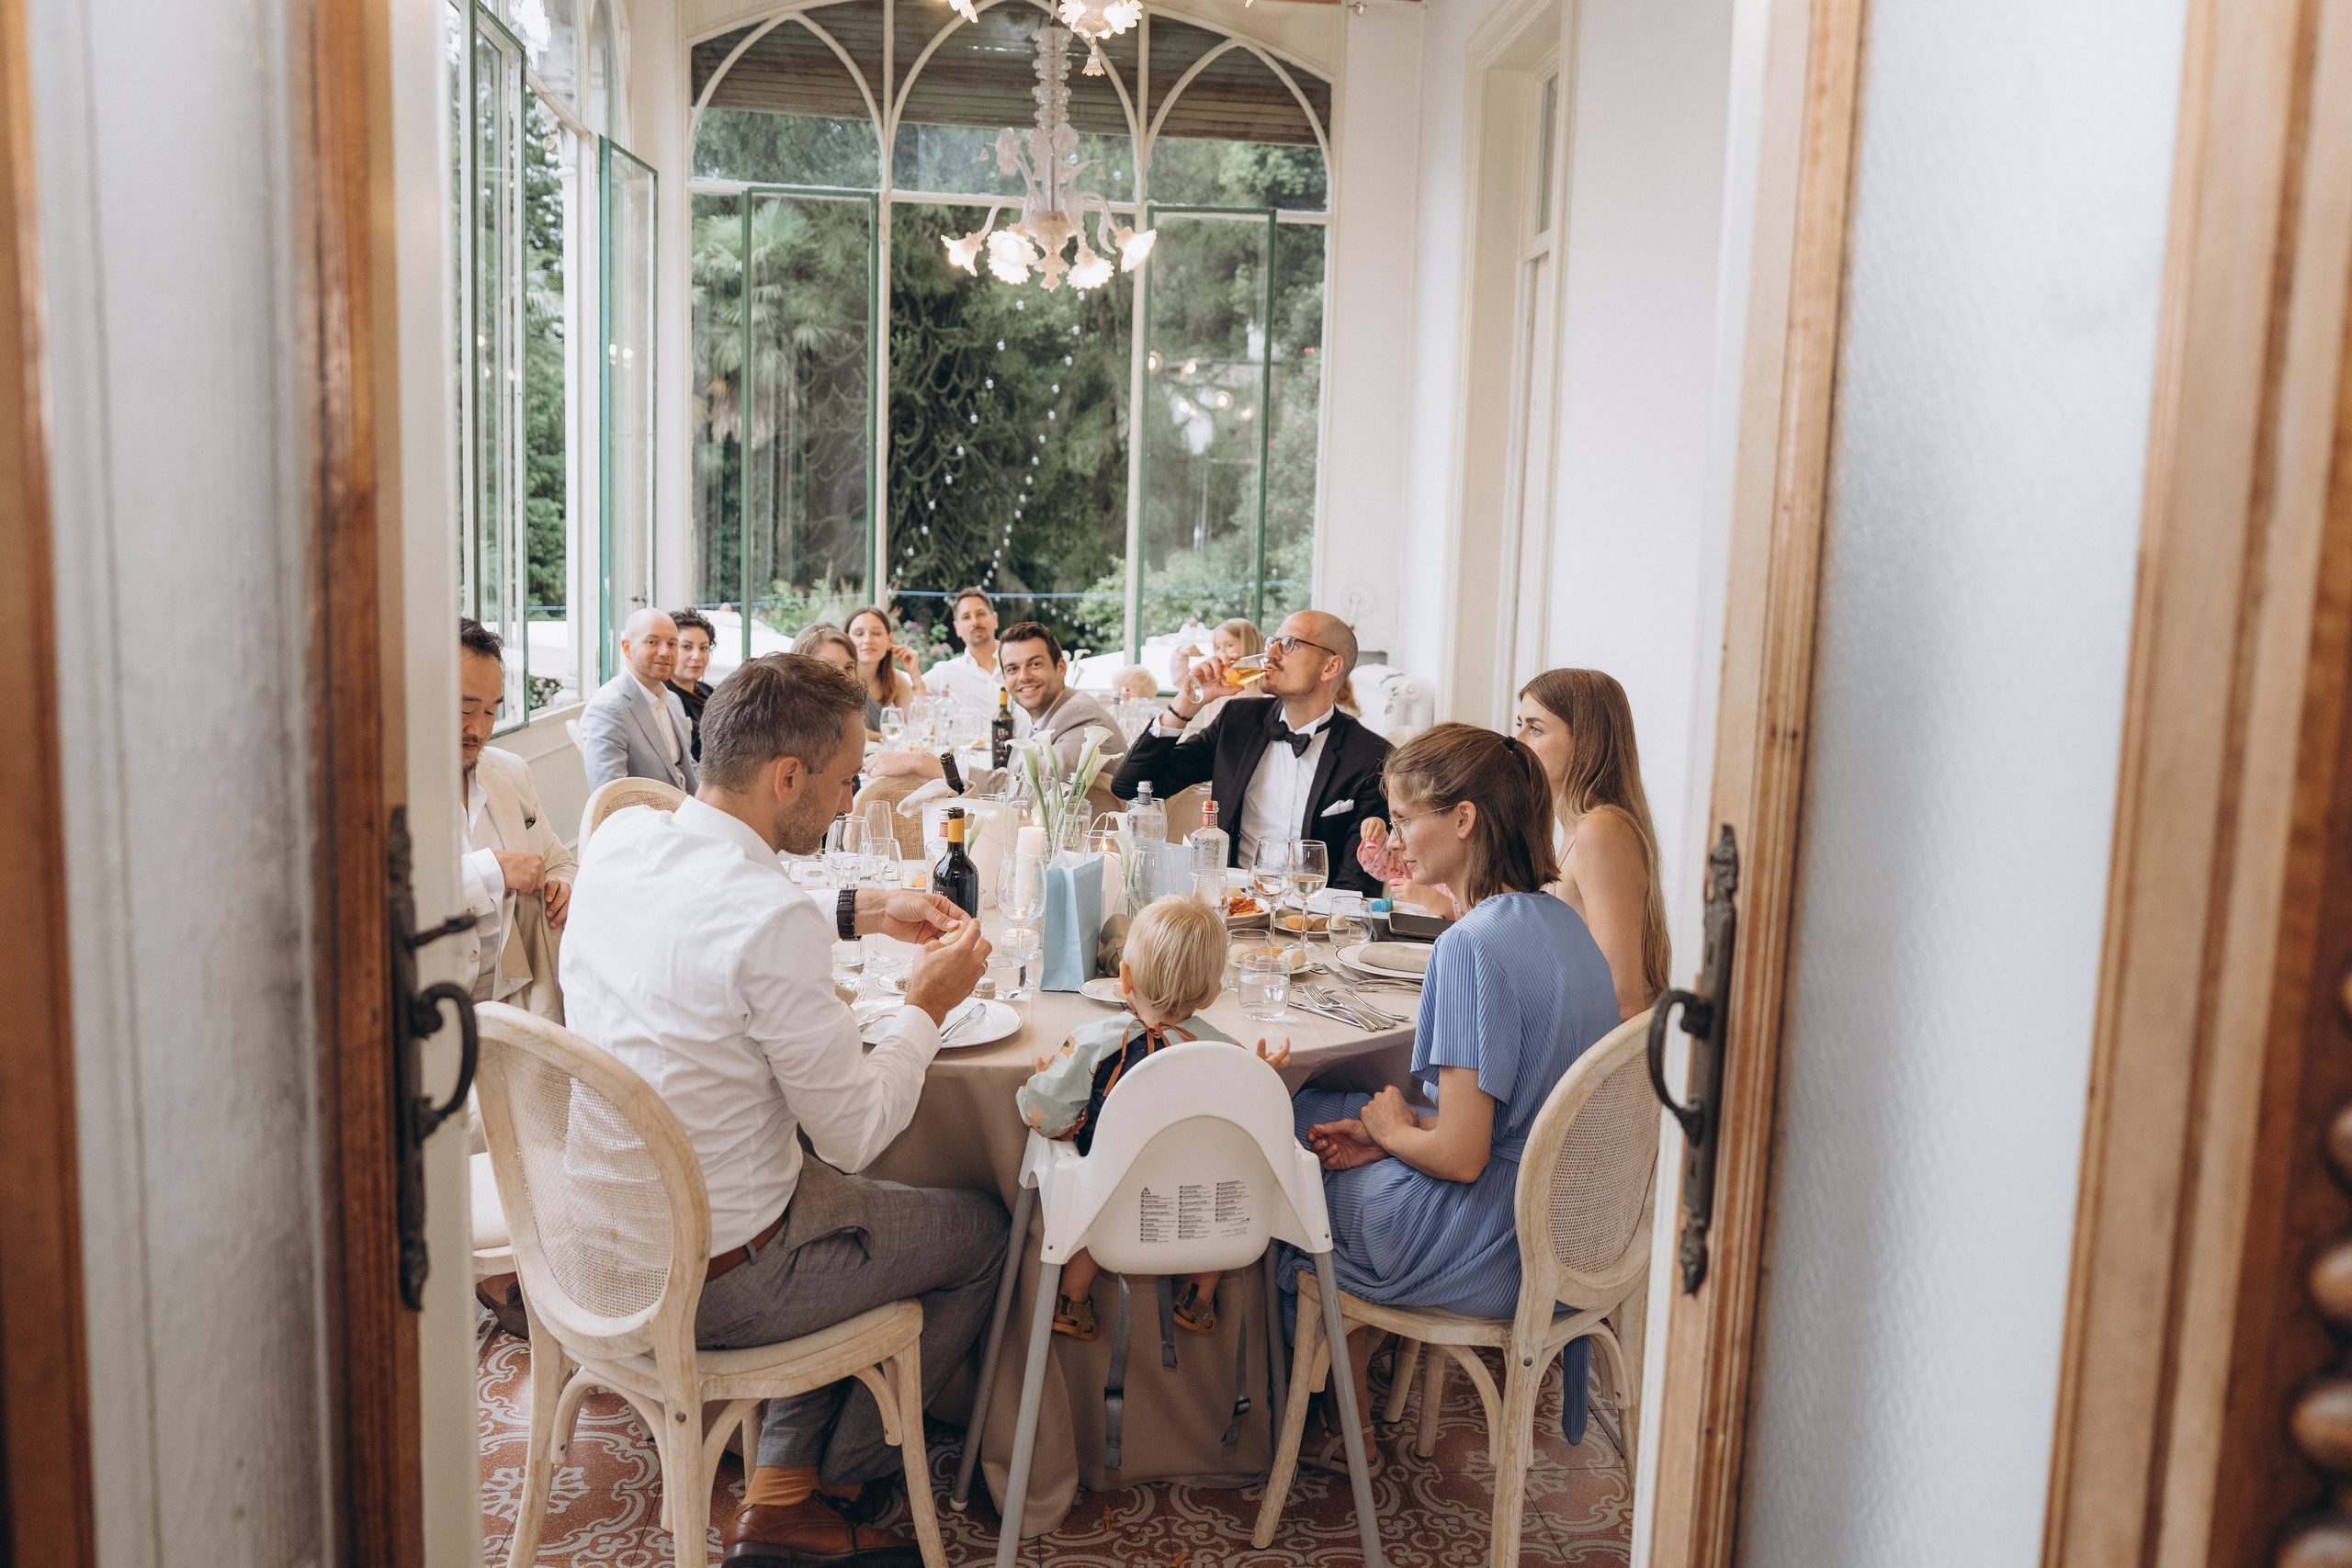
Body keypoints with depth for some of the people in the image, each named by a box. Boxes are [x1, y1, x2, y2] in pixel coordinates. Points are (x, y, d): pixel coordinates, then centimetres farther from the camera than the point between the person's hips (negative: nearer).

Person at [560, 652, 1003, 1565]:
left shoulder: (620, 838, -5)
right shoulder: (774, 919, -30)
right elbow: (855, 1136, -21)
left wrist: (856, 913, 12)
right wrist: (928, 1005, -7)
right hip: (710, 1282, -8)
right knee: (982, 1232, 14)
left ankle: (782, 1494, 27)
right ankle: (836, 1474, 32)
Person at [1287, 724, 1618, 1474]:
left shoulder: (1473, 946, -25)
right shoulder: (1563, 924, 2)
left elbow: (1460, 1156, -26)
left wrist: (1390, 1129, -6)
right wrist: (1409, 1127, 4)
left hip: (1486, 1259, -8)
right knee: (1313, 1110, 19)